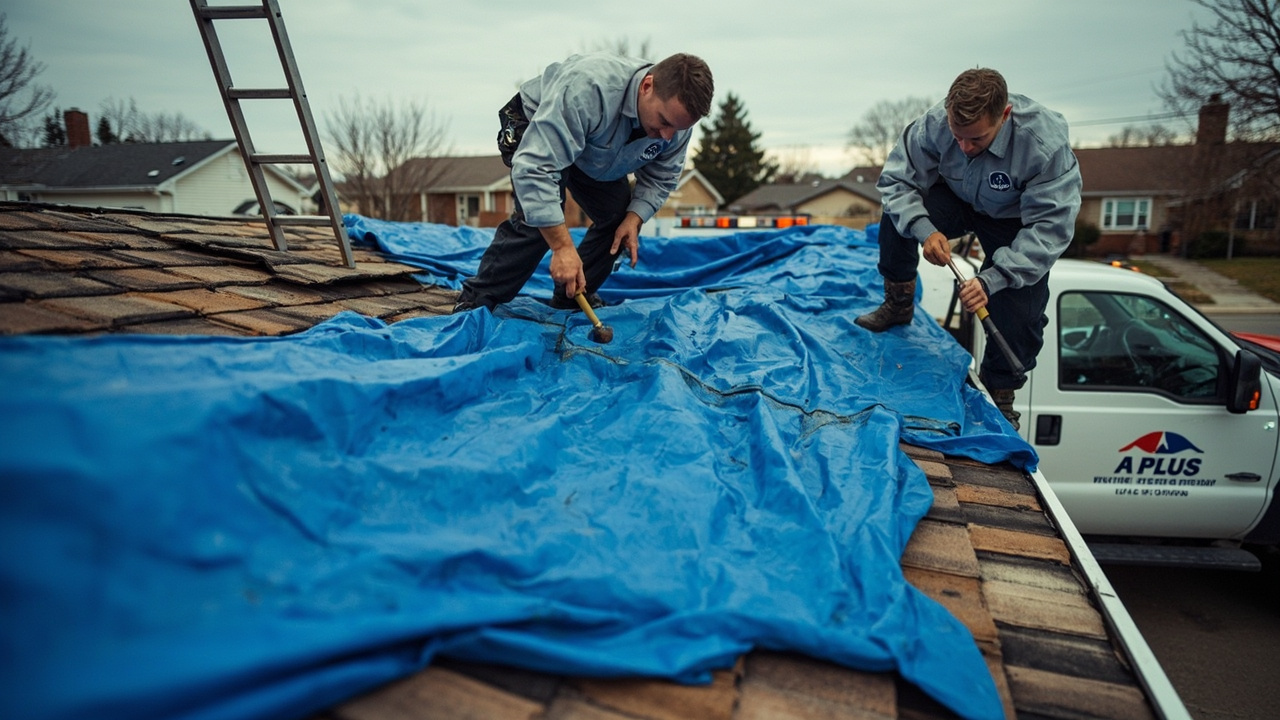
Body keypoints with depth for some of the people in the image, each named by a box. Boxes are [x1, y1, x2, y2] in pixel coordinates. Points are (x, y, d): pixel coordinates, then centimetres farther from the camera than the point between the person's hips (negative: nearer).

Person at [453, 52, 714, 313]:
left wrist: (634, 220, -25)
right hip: (533, 128, -6)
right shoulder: (589, 88, -45)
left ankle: (571, 297, 9)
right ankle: (476, 300, -12)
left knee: (618, 216, -5)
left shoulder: (677, 117, -24)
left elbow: (661, 178, -7)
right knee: (536, 220, -24)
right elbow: (534, 168, -48)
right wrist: (562, 247, -51)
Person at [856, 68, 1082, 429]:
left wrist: (992, 279, -44)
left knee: (1019, 317, -14)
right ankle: (898, 306, -2)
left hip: (1016, 222, -2)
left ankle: (999, 394, 15)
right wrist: (924, 230, -38)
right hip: (958, 200, 3)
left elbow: (1050, 227, -34)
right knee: (897, 217, -26)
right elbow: (896, 179, -21)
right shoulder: (934, 124, -30)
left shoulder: (1046, 143, -37)